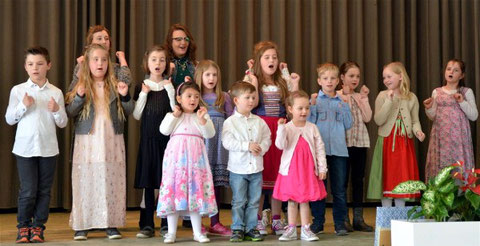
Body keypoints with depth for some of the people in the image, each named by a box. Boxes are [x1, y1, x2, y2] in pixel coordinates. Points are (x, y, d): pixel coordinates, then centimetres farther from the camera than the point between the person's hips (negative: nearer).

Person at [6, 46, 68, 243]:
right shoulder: (18, 90, 2)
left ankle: (38, 227, 16)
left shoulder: (56, 93, 5)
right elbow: (9, 119, 2)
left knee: (44, 190, 6)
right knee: (28, 191, -3)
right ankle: (23, 227, 13)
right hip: (25, 148, -2)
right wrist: (23, 106, -13)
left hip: (48, 149, 2)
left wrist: (57, 110, -13)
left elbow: (63, 123, 7)